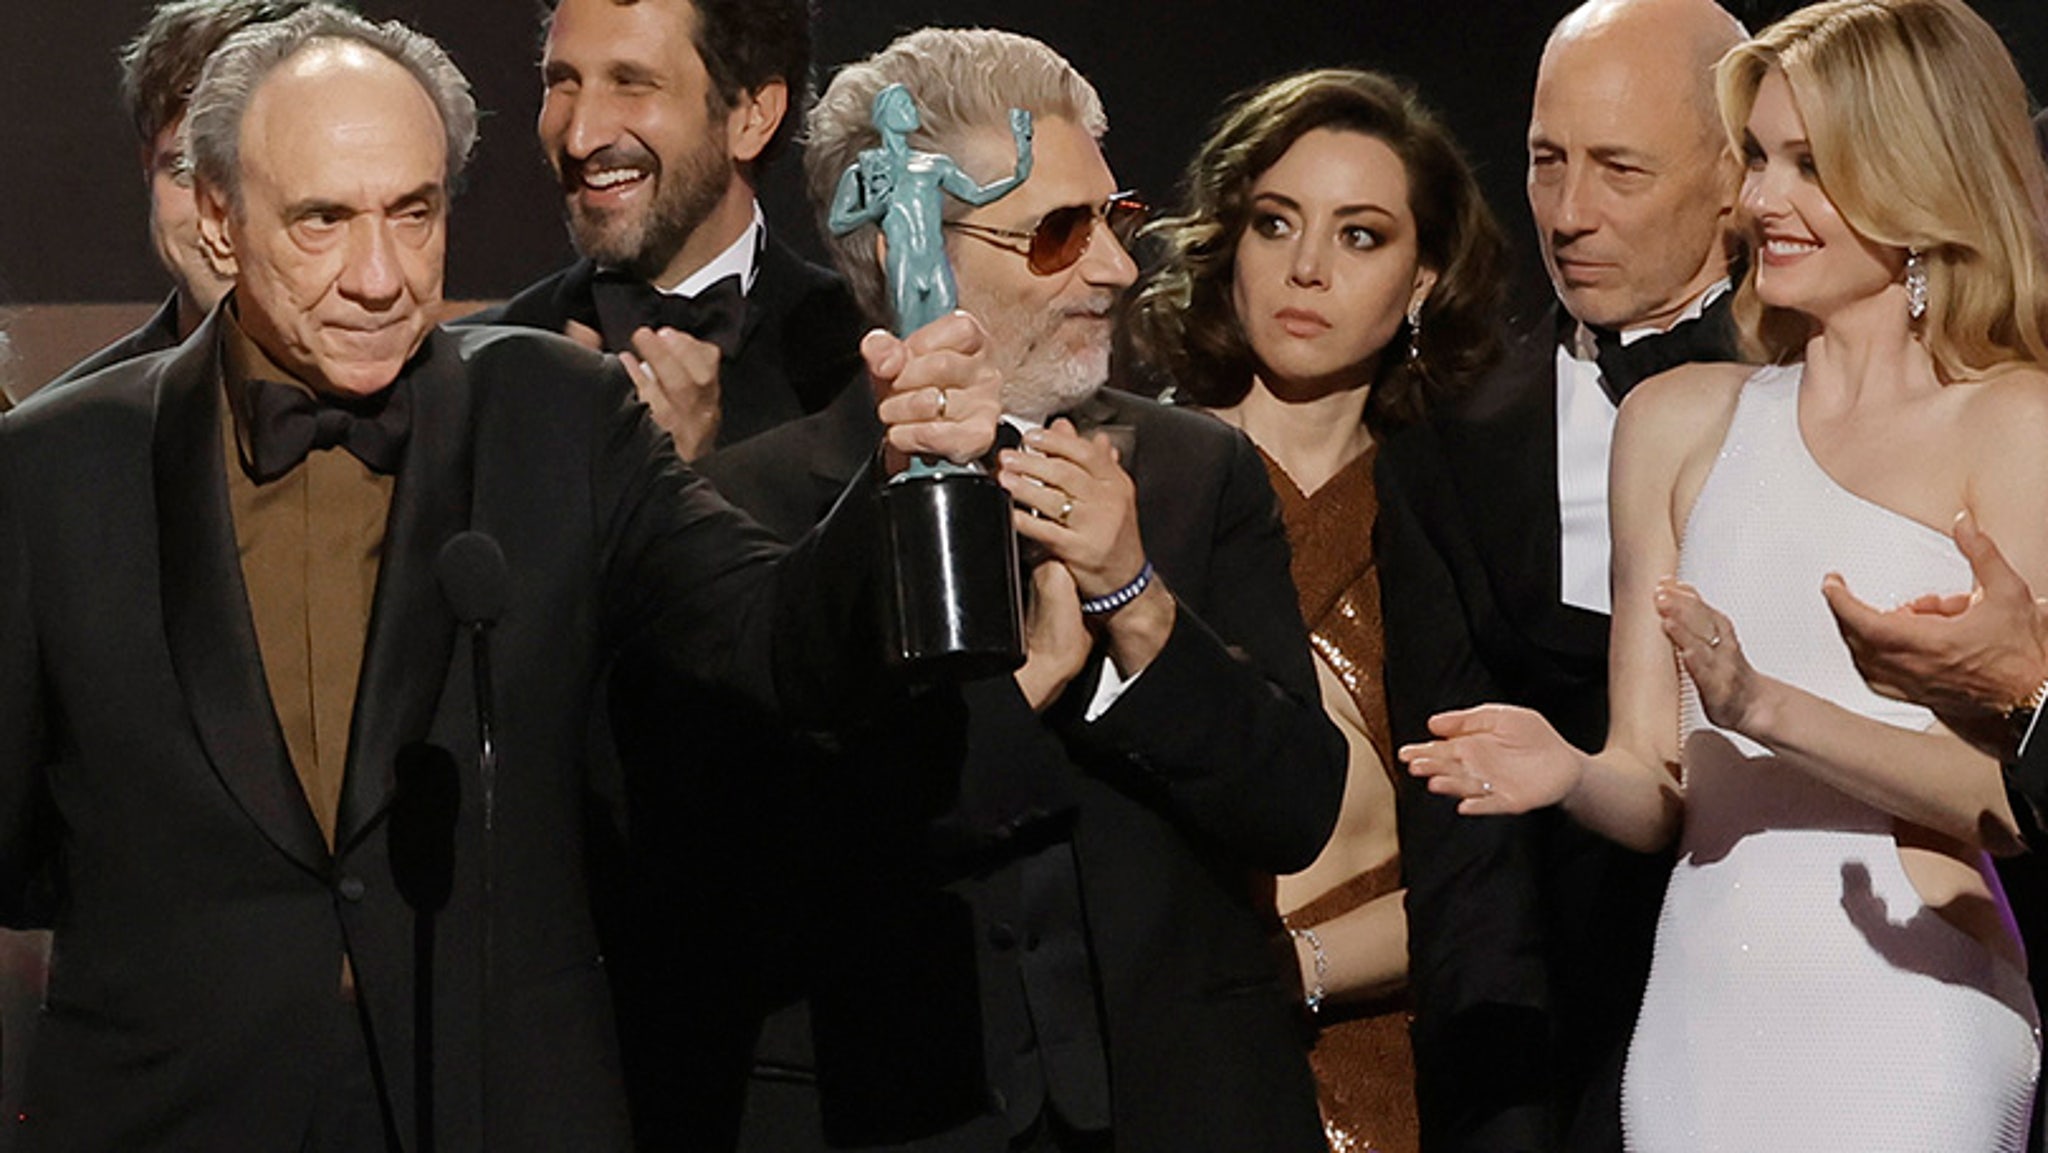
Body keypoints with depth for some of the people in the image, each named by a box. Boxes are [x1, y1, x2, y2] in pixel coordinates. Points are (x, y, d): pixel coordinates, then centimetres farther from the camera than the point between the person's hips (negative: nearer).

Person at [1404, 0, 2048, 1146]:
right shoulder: (1681, 421, 12)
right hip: (1699, 1013, 4)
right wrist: (1570, 773, -10)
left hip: (1903, 1027, -4)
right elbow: (1658, 792, 11)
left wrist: (1765, 708, -21)